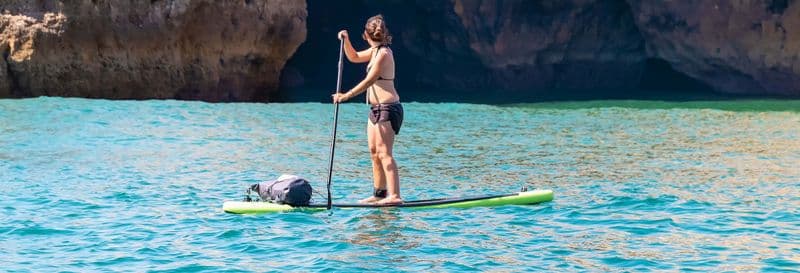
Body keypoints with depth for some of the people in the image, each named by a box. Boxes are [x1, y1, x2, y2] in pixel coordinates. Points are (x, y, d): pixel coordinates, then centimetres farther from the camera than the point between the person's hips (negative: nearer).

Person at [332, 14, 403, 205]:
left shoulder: (383, 53, -16)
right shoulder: (375, 51, 13)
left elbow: (369, 81, -20)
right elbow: (354, 57, 28)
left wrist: (346, 96, -20)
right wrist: (346, 41, 13)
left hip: (387, 108, -10)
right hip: (377, 109, 10)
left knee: (384, 153, -15)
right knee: (374, 152, 12)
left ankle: (394, 196, -21)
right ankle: (380, 193, 18)